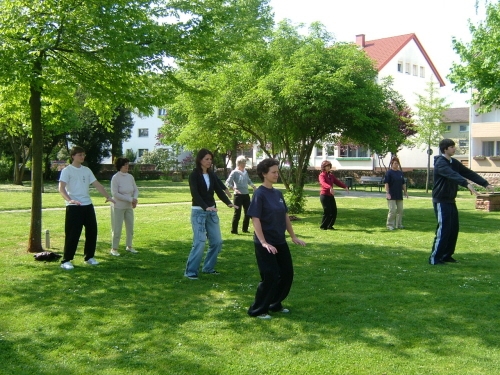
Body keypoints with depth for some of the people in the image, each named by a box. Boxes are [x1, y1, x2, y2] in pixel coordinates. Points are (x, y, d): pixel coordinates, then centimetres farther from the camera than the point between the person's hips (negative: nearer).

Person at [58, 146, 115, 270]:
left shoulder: (86, 170, 13)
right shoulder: (67, 171, -5)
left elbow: (97, 184, 13)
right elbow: (61, 188, -17)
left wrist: (107, 196, 1)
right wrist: (70, 200, -34)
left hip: (88, 205, 6)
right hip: (73, 207, -6)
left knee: (92, 231, 10)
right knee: (72, 234, -6)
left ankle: (89, 257, 24)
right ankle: (66, 261, 2)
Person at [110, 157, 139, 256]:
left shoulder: (130, 177, 2)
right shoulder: (115, 178, -15)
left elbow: (136, 190, 8)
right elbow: (115, 193, -20)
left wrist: (135, 199, -13)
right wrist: (130, 199, -21)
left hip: (129, 207, 6)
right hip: (118, 207, -6)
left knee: (130, 227, 12)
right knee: (117, 229, 0)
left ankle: (129, 246, 28)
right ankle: (114, 249, 13)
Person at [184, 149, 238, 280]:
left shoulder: (212, 175, 9)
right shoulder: (194, 175, -9)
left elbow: (219, 190, 5)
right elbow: (195, 194, -20)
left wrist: (228, 203, -13)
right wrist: (205, 207, -34)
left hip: (212, 211, 6)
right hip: (199, 211, -6)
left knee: (217, 242, 6)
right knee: (200, 242, -12)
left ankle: (208, 267, 21)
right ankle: (190, 271, -2)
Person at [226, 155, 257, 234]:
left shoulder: (245, 172, 10)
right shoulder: (234, 172, -9)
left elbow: (249, 181, 28)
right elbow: (228, 182, -17)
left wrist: (253, 186, 12)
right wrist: (234, 189, -30)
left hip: (246, 195, 7)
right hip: (238, 195, -6)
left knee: (247, 212, 10)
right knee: (237, 213, -4)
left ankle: (245, 229, 24)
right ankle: (234, 230, 6)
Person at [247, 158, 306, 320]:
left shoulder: (278, 193, 8)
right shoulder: (259, 194, -14)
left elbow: (285, 216, 14)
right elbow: (255, 219, -18)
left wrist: (293, 236, 13)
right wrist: (263, 243, -24)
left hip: (280, 242, 8)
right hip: (266, 244, -8)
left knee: (287, 274, 12)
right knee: (270, 277, -5)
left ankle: (275, 304, 29)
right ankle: (257, 310, 10)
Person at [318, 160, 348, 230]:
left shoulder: (331, 175, 18)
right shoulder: (321, 175, -8)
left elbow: (337, 181, 9)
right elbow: (323, 183, -27)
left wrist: (344, 186, -7)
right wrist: (330, 188, -46)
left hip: (331, 196, 7)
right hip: (324, 195, -7)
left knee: (334, 211, 4)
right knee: (327, 211, -10)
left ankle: (330, 225, 18)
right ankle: (323, 226, 4)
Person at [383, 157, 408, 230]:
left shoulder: (400, 172, 13)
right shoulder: (389, 172, -6)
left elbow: (403, 183, 20)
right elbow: (386, 183, -11)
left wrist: (405, 191, 18)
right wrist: (387, 193, -17)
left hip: (399, 195, 6)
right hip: (391, 196, -6)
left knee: (400, 210, 8)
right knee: (392, 210, -8)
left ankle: (399, 224, 17)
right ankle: (390, 225, 2)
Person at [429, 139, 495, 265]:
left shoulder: (454, 163, 11)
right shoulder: (440, 163, -16)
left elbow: (469, 173, 8)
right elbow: (452, 175, -32)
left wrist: (486, 184, 0)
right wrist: (467, 184, -46)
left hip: (451, 201, 9)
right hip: (441, 201, -9)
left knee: (454, 229, 9)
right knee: (443, 229, -12)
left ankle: (447, 255, 19)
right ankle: (435, 258, -8)